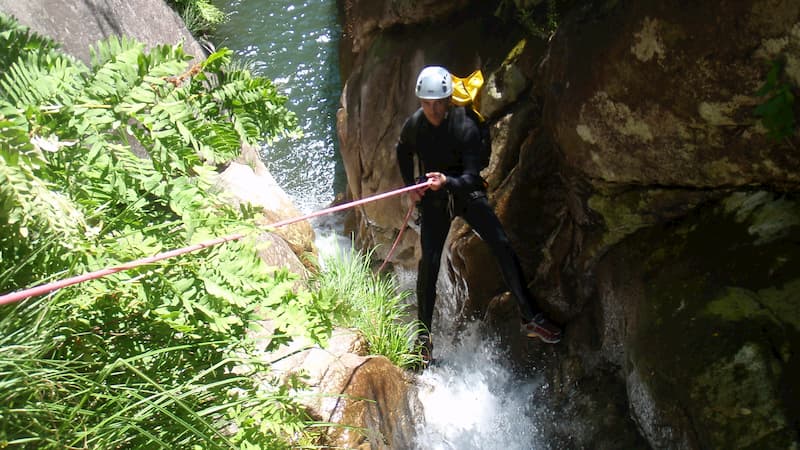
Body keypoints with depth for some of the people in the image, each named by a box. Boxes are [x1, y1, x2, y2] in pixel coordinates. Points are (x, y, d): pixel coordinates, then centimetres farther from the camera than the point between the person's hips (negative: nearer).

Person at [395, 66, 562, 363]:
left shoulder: (466, 127, -21)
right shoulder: (414, 125, -9)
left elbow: (471, 177, -25)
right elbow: (403, 152, 14)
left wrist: (447, 181, -45)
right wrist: (410, 186, 4)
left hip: (467, 193, -1)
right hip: (433, 198, 1)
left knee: (502, 246, -14)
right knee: (429, 261, -10)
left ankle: (530, 319, 0)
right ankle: (423, 337, 3)